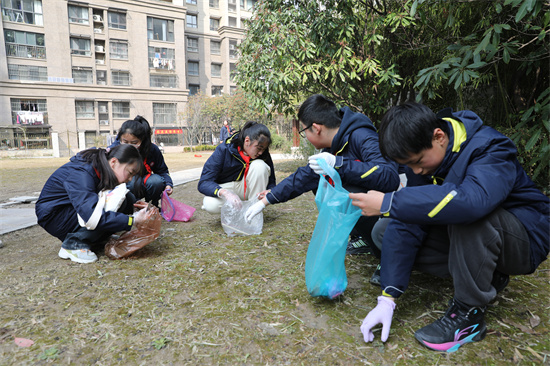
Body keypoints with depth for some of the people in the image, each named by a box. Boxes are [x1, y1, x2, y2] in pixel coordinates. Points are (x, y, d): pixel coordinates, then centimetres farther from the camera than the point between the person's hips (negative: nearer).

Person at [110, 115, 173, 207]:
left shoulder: (152, 149, -13)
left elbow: (162, 171, 1)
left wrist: (168, 184, -17)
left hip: (143, 187, 3)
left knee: (157, 180, -30)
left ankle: (153, 206, 0)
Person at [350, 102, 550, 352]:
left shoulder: (490, 150, -26)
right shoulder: (423, 156, -9)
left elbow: (472, 200, -49)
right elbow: (407, 225, -16)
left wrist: (387, 203, -43)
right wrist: (388, 298, -21)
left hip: (524, 241, -6)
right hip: (465, 235, 6)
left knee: (467, 213, -37)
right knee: (388, 232, -9)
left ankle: (469, 314, -16)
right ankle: (487, 276, 3)